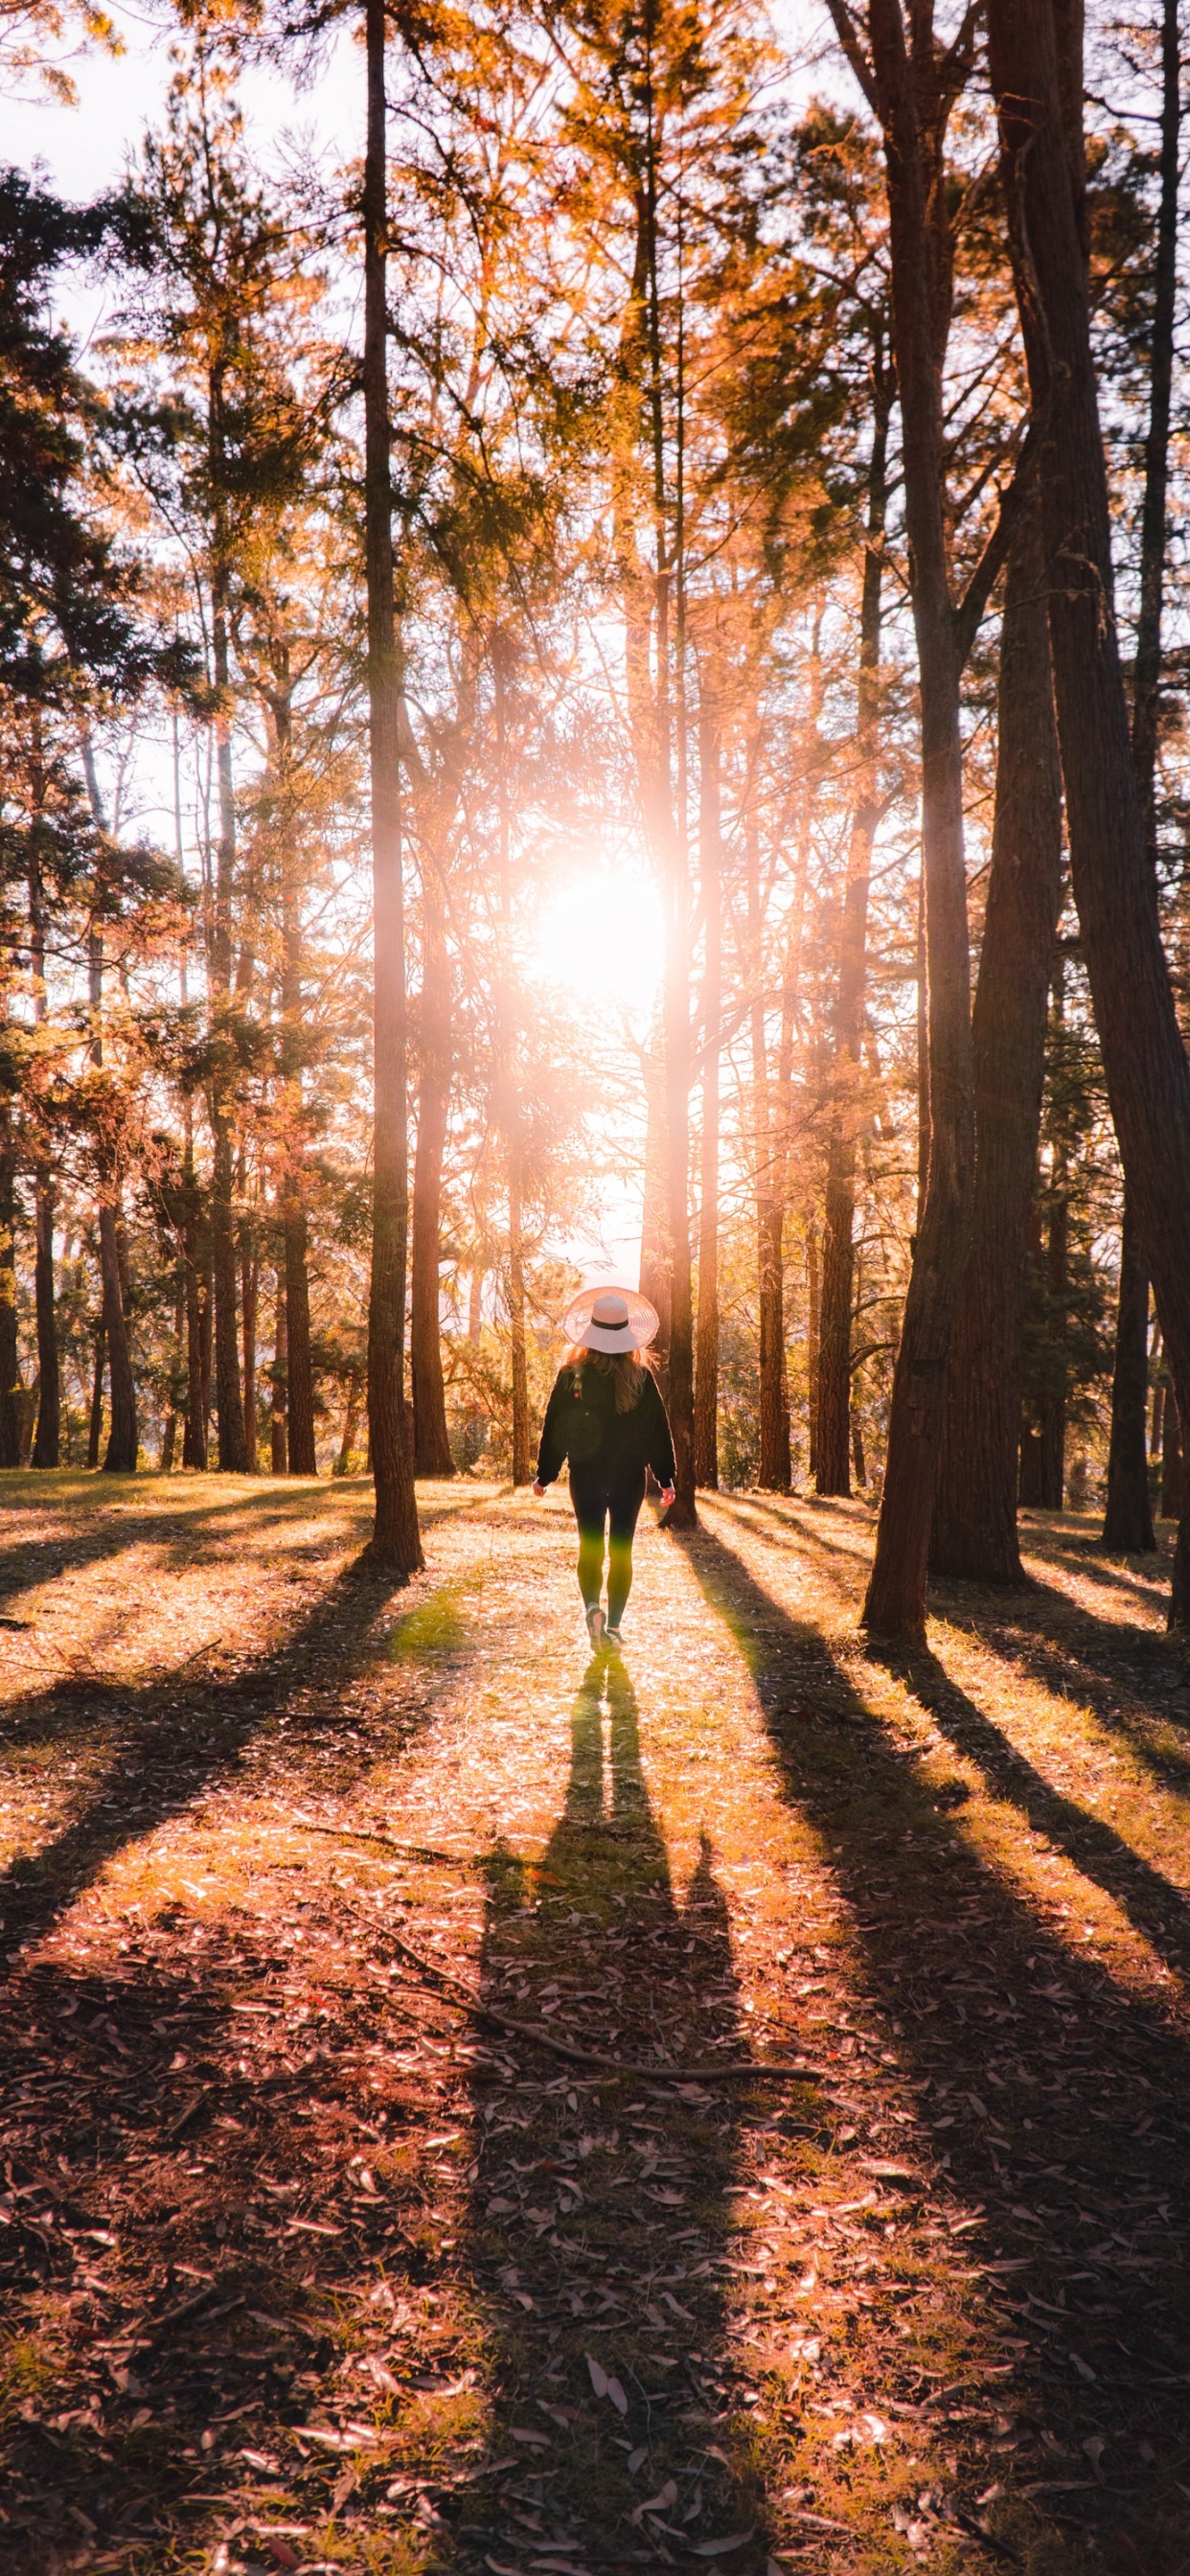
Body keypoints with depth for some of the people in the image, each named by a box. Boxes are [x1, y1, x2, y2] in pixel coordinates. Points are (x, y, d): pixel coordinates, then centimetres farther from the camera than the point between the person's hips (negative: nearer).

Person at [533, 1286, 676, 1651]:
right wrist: (665, 1478, 8)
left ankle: (591, 1606, -14)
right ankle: (613, 1626, 6)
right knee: (621, 1549, 8)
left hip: (586, 1474, 0)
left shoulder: (572, 1375, -6)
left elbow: (555, 1427, -2)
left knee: (589, 1546, 9)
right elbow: (658, 1430, 0)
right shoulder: (641, 1376, -3)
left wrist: (544, 1475, 6)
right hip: (629, 1476, 0)